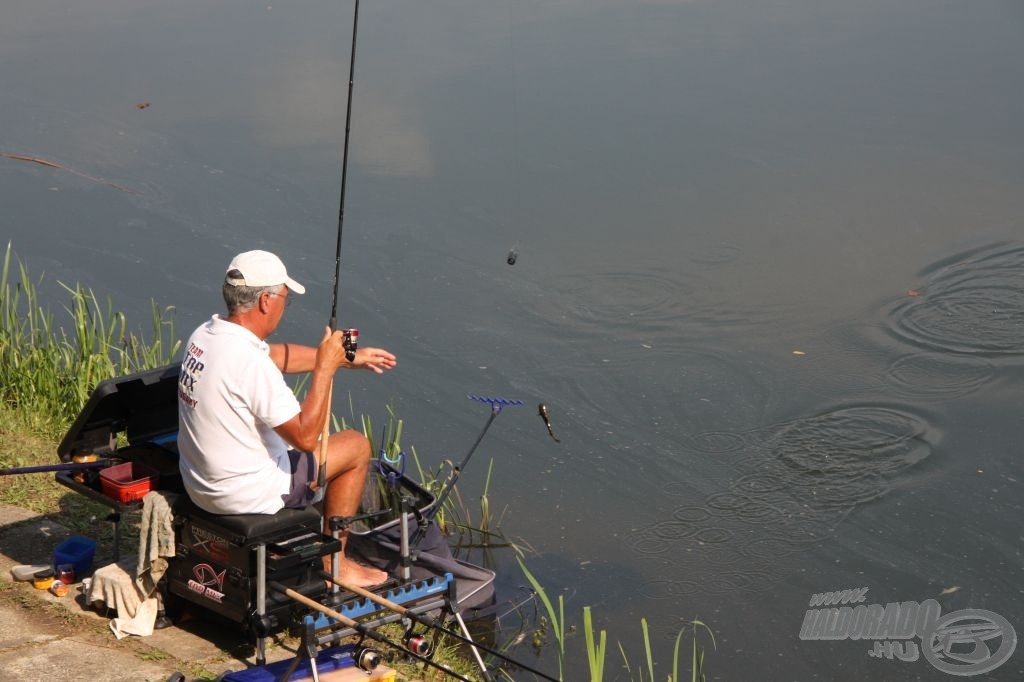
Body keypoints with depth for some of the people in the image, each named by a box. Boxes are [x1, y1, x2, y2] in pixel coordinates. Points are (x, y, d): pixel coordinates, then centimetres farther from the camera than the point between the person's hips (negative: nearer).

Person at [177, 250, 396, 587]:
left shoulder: (205, 334, -1)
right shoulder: (249, 361, -29)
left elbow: (278, 355, 16)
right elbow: (305, 438, -24)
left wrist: (347, 358, 20)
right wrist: (325, 367, -17)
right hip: (245, 494, -8)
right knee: (356, 446, 8)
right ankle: (332, 563, 20)